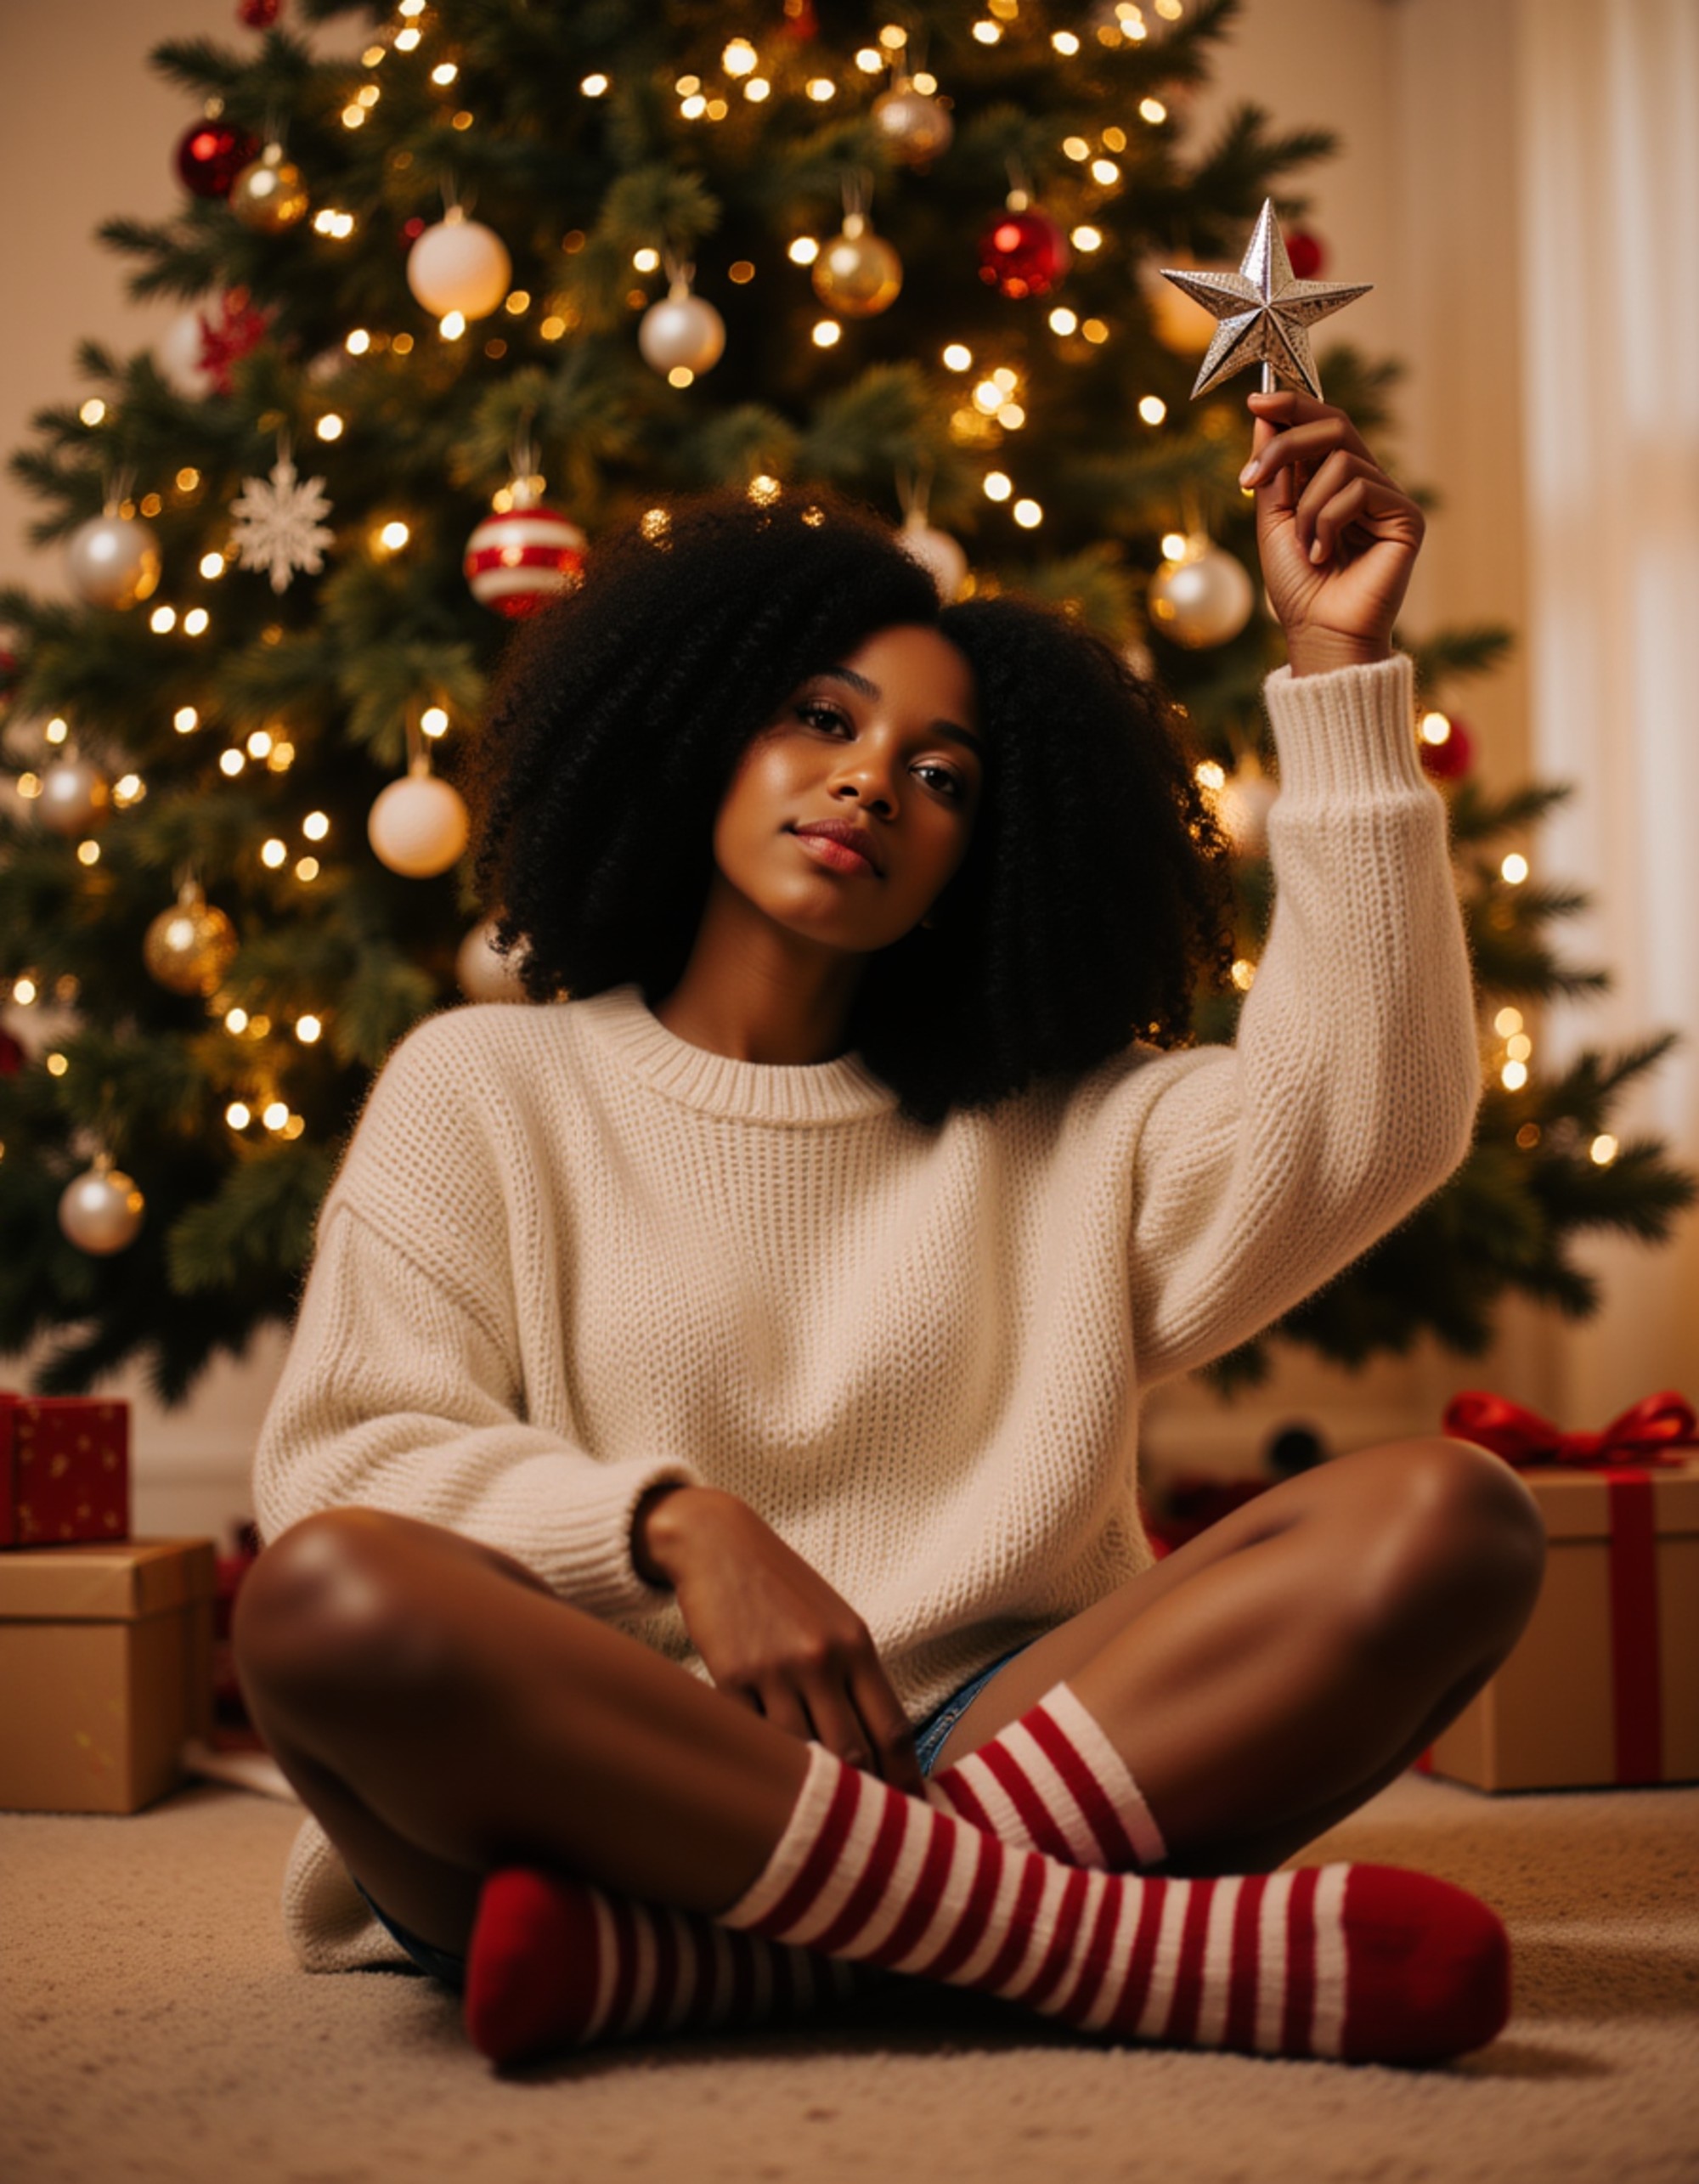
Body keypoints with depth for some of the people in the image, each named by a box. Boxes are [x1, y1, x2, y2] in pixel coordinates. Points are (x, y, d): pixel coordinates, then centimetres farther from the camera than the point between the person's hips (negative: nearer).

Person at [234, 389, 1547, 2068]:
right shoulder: (486, 1086, 15)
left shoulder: (1059, 1128, 20)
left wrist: (1339, 667, 0)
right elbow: (340, 1462, 3)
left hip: (991, 1750, 3)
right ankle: (1122, 1940, -32)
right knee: (327, 1598, -33)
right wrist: (676, 1526, -15)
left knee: (1449, 1517, -19)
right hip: (600, 1767, -2)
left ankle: (687, 1953, -30)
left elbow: (1370, 1121, 2)